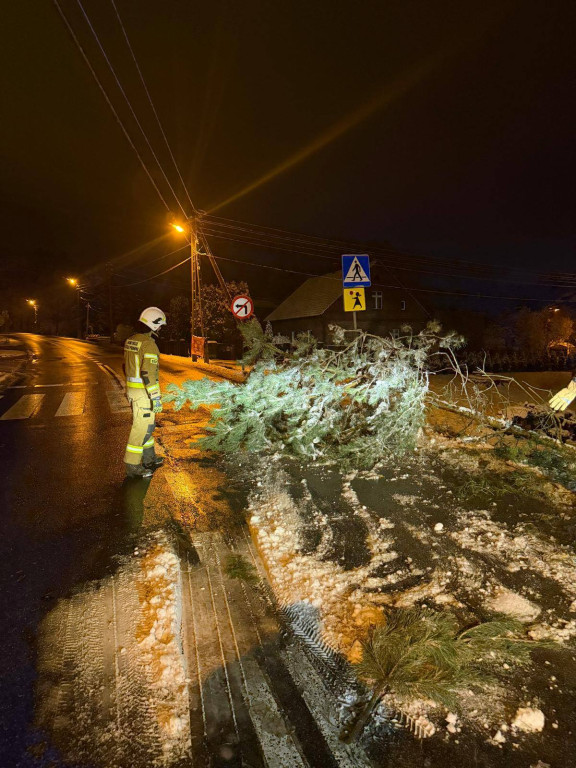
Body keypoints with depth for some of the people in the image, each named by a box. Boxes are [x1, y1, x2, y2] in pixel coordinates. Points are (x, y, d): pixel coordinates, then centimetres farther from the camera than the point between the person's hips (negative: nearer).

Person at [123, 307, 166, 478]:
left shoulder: (131, 340, 10)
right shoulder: (149, 344, -19)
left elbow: (126, 367, 17)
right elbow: (149, 373, -24)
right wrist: (156, 397, -21)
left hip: (132, 388, 10)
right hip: (144, 392, -10)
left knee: (147, 424, 20)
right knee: (142, 427, -1)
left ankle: (149, 458, 32)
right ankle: (132, 466, 7)